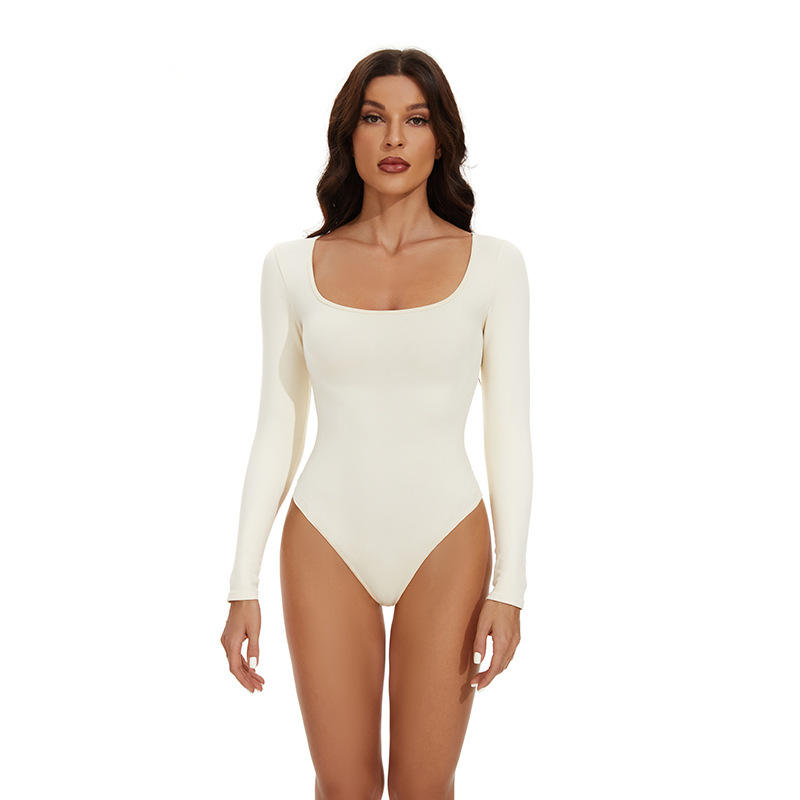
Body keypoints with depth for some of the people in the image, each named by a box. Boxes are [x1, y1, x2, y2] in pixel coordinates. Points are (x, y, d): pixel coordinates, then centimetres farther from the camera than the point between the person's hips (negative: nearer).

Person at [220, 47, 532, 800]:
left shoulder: (492, 264, -2)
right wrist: (242, 587, 0)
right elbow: (278, 429, 3)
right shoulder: (293, 266, 0)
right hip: (328, 544, 1)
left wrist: (509, 587, -7)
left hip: (445, 543, 0)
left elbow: (508, 429, -2)